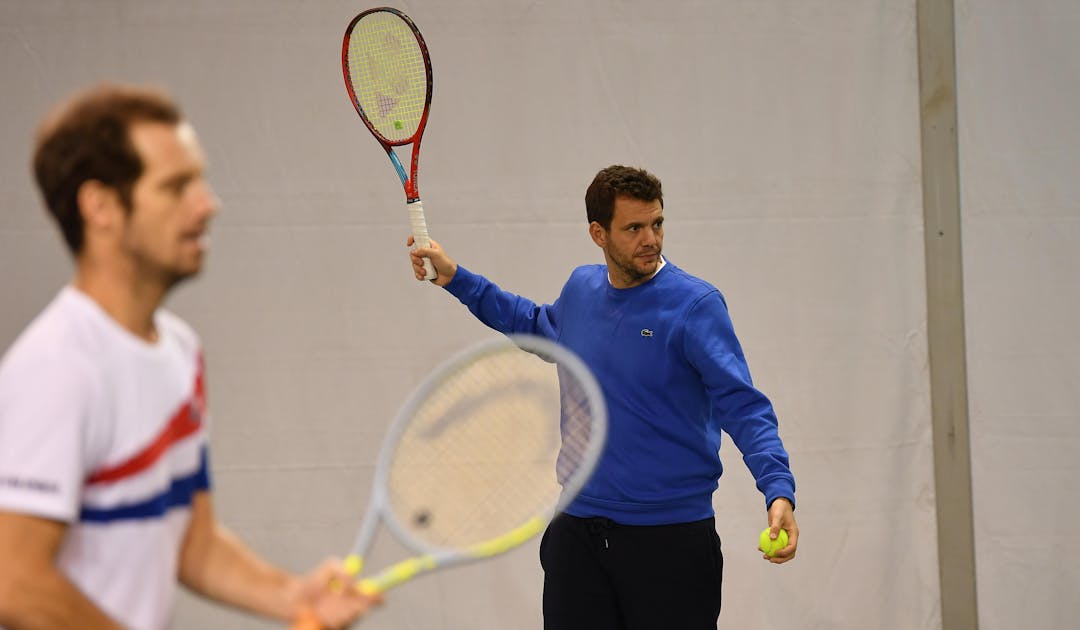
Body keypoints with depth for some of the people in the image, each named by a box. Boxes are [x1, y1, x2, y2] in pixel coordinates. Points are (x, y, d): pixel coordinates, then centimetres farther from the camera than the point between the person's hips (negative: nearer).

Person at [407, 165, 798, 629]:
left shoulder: (696, 305, -11)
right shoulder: (581, 289, 6)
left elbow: (744, 408, -17)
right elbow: (540, 326, 31)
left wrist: (778, 491, -31)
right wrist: (454, 278, 29)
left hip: (670, 541, -5)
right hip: (577, 534, 5)